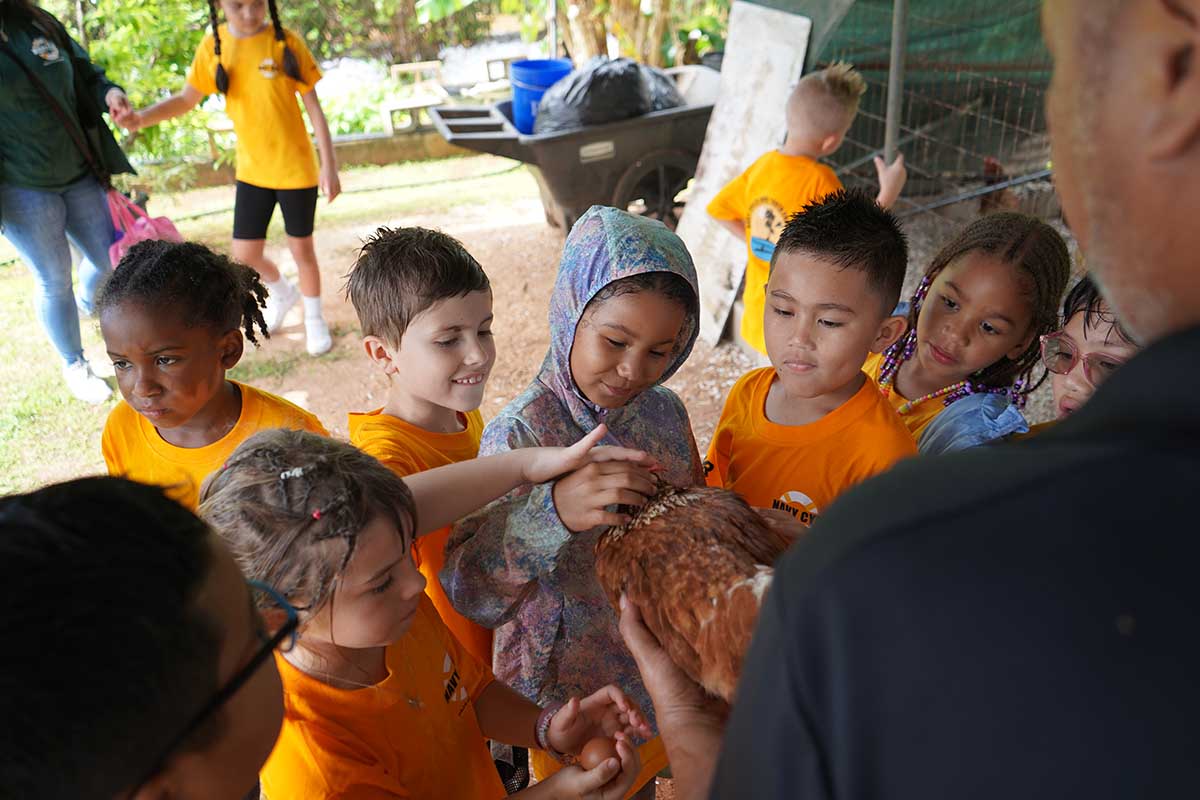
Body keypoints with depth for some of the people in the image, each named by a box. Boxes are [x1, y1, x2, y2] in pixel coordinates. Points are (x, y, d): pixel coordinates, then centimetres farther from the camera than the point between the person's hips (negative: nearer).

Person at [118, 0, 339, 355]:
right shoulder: (213, 47, -2)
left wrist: (329, 165, -11)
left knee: (301, 248, 6)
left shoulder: (286, 42, -11)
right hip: (251, 170, 3)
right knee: (245, 254, 6)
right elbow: (187, 99, 6)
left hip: (295, 168, -3)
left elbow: (314, 106, -8)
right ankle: (283, 294, 37)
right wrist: (142, 117, -12)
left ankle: (314, 319, 28)